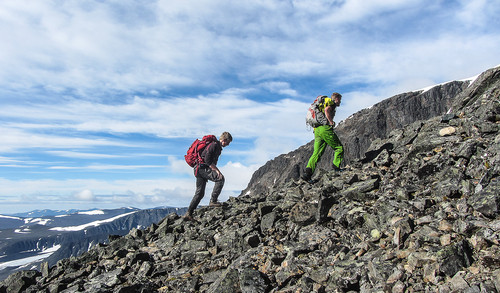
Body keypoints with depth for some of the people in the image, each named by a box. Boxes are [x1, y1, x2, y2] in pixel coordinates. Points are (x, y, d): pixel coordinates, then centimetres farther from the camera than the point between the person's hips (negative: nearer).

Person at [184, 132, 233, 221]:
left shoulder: (218, 147, 21)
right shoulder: (214, 145, -10)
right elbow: (207, 160, -20)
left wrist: (216, 171, 17)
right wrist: (217, 170, -21)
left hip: (200, 170, 10)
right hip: (202, 167, -10)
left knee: (200, 193, 9)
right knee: (220, 178, -21)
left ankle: (188, 213, 12)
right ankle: (213, 201, -19)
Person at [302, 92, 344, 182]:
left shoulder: (326, 103, 31)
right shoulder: (332, 103, 4)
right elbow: (327, 110, -19)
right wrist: (331, 122, -14)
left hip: (317, 131, 8)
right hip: (325, 128, -8)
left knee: (317, 153, 2)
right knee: (339, 148, 5)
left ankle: (307, 173, -9)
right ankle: (336, 168, 0)